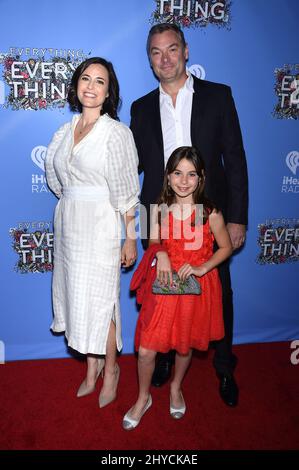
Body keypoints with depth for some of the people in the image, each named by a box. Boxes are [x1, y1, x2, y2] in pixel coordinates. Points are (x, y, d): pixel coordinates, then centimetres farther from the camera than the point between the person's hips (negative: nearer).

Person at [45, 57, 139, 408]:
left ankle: (110, 368, 25)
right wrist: (71, 202, 13)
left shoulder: (116, 132, -8)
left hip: (100, 225, -6)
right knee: (77, 295, 12)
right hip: (68, 222, 6)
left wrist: (131, 239, -11)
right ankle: (92, 366, 31)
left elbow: (126, 191, -10)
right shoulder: (65, 131, 9)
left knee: (99, 301, 1)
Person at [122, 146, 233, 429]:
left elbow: (226, 247, -1)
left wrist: (201, 268, -14)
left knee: (185, 345, 19)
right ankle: (143, 398, 29)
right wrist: (160, 254, -16)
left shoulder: (210, 213, -13)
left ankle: (176, 387, 49)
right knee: (146, 350, 0)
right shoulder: (160, 209, -7)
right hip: (165, 284, 1)